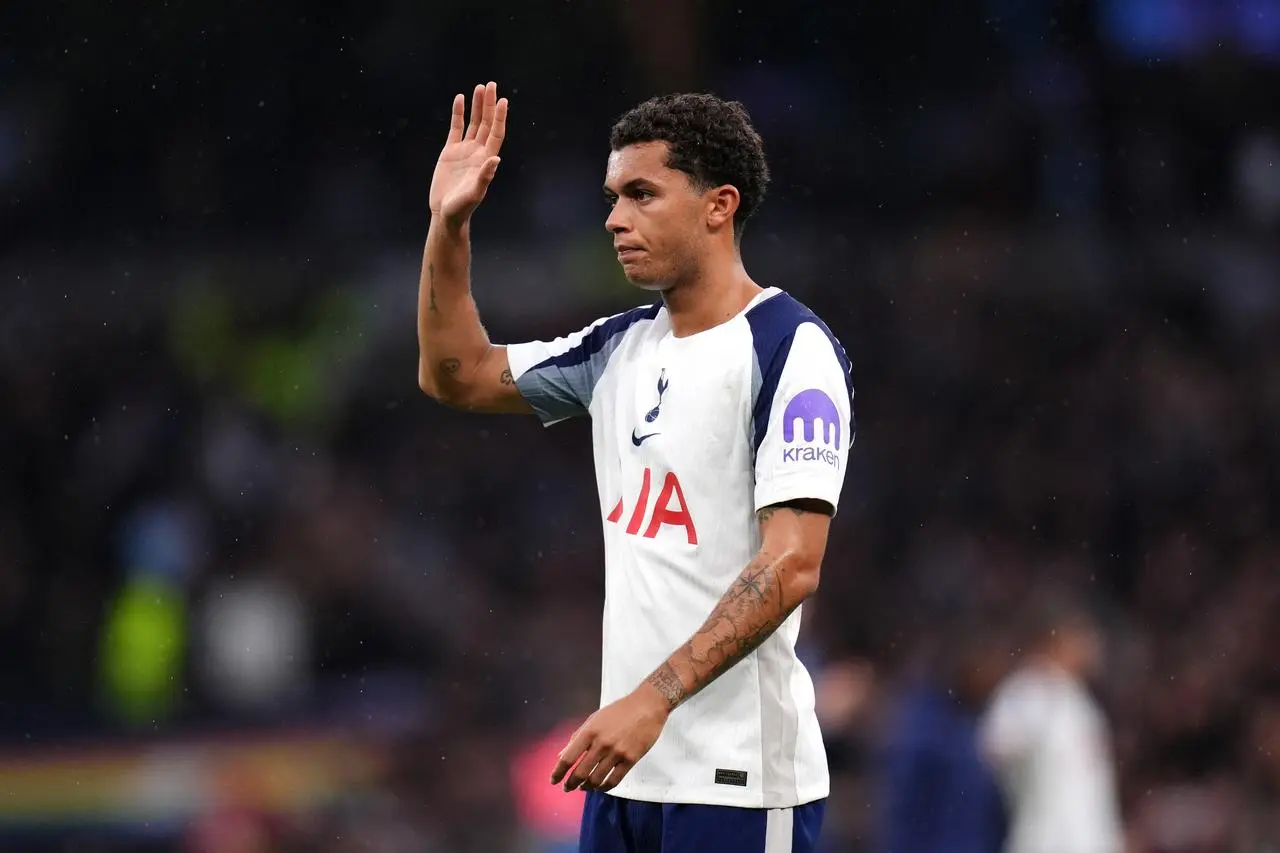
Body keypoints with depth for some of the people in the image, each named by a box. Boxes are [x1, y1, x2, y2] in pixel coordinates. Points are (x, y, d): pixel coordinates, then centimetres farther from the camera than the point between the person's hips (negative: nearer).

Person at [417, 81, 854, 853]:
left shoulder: (790, 349, -11)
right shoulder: (621, 348, 13)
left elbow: (792, 566, -19)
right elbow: (457, 375, 24)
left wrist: (653, 699, -24)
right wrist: (450, 226, 11)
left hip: (739, 777, -8)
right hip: (630, 766, 8)